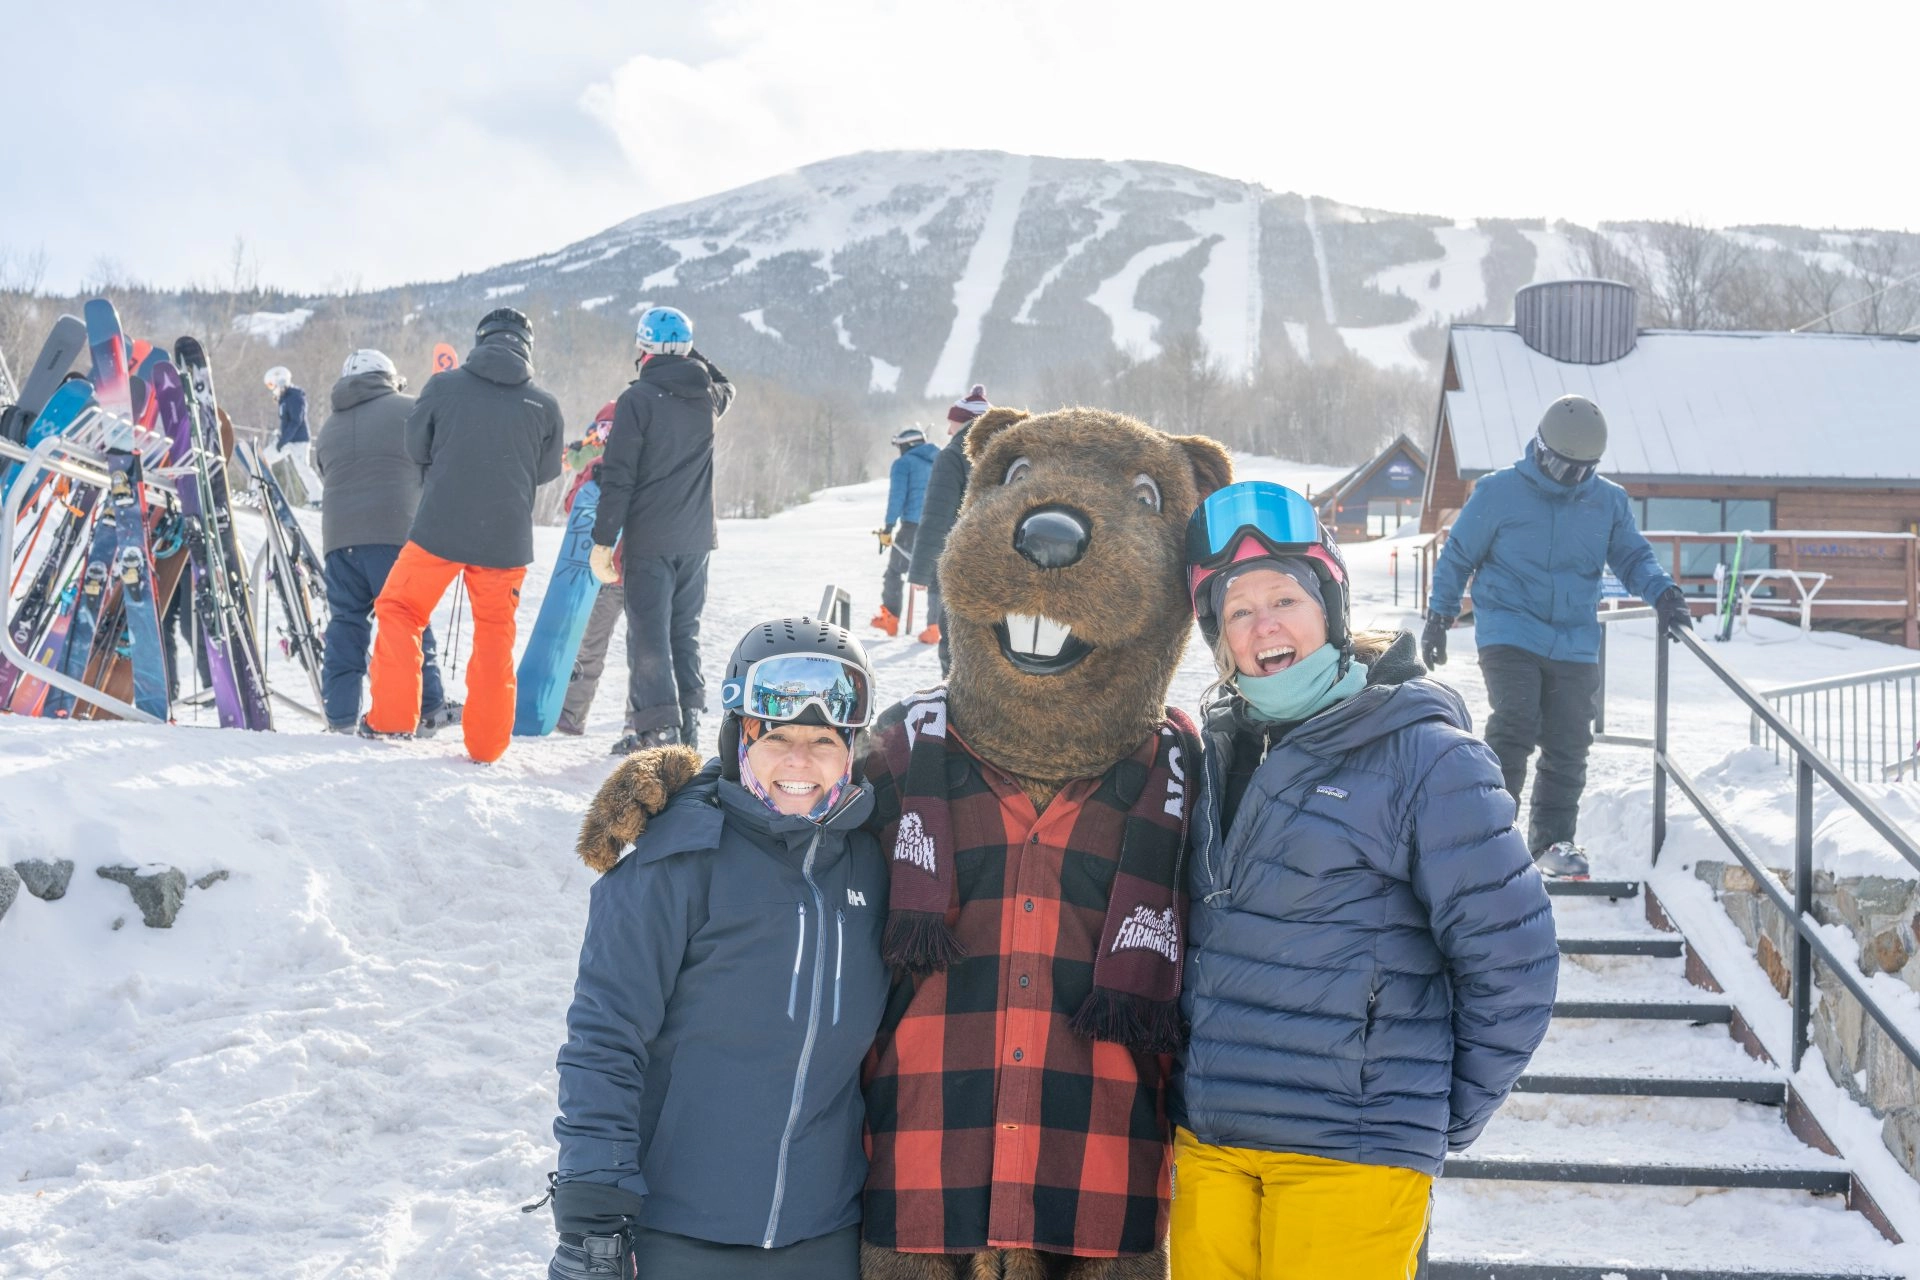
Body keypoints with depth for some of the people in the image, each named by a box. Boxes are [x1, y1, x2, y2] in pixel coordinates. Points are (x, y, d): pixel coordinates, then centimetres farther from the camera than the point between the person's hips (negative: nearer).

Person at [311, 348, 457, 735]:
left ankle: (340, 714, 2)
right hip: (395, 532, -5)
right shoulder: (408, 410, 8)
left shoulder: (329, 429, 24)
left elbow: (324, 472, 24)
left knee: (345, 624, 6)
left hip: (339, 534, 5)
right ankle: (428, 709, -4)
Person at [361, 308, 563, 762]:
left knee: (398, 610, 17)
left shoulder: (444, 385, -5)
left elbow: (415, 447, 5)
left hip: (439, 529, -1)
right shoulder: (544, 405, -1)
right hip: (507, 538, 2)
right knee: (494, 635, 15)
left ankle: (391, 718, 10)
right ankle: (486, 742, 16)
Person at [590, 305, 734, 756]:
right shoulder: (708, 397, 6)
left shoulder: (638, 399, -10)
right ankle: (689, 721, 14)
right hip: (697, 537, 5)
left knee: (648, 633, -2)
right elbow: (726, 388, 35)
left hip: (649, 539, -5)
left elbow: (618, 477, -13)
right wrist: (691, 356, 26)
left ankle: (657, 727, -8)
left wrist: (603, 540, -9)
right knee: (685, 630, 14)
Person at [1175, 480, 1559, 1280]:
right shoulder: (1222, 752, 9)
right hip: (1207, 1143, 6)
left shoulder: (1424, 756, -9)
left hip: (1349, 1155, -5)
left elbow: (1511, 960, -7)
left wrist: (1439, 1120, 0)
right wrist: (1184, 1100, 14)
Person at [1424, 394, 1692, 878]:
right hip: (1509, 633, -4)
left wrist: (1661, 592, -9)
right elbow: (1459, 555, 6)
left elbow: (1632, 556, 11)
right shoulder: (1500, 492, -3)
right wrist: (1439, 616, 7)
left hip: (1575, 643, 4)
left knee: (1569, 744, 4)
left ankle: (1552, 839, 17)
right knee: (1515, 724, -19)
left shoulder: (1609, 501, 6)